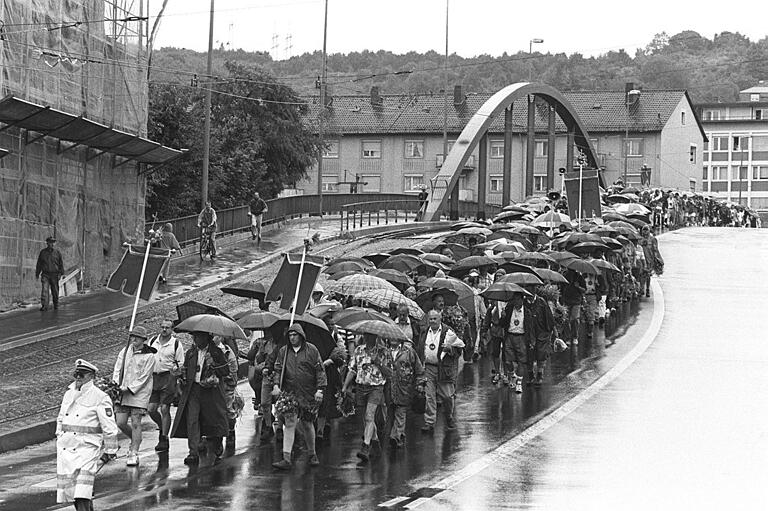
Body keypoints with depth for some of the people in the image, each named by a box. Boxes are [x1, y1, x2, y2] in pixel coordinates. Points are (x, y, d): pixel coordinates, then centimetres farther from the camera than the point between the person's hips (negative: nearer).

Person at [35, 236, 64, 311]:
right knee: (44, 290, -13)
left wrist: (60, 273, -2)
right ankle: (44, 306, -17)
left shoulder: (57, 253, 6)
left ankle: (56, 305, 25)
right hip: (45, 274, -1)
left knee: (55, 291, 7)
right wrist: (37, 274, 10)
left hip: (54, 275, 1)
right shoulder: (42, 252, 6)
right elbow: (39, 264, 12)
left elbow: (61, 264, 7)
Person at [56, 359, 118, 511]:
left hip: (87, 447, -7)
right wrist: (59, 436, 22)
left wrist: (110, 451, -4)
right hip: (65, 447, 7)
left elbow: (109, 427, -5)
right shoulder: (69, 394, 14)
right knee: (68, 486, 8)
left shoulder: (100, 397, -6)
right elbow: (60, 419, 25)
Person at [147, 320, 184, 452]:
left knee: (164, 409, -6)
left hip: (168, 378, -4)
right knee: (151, 409, 1)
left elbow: (181, 364, 3)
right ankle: (163, 427, 28)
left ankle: (164, 439, 1)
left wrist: (176, 368, -17)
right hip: (153, 377, 4)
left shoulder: (176, 344, -1)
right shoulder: (152, 341, 10)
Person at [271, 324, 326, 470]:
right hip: (290, 393, 1)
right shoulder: (283, 352, 8)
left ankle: (312, 454, 26)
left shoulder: (311, 350, 1)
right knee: (289, 423, -10)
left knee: (307, 423, 7)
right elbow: (278, 370, 10)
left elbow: (320, 370, 1)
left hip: (308, 394, -1)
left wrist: (320, 389, -8)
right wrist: (276, 385, -7)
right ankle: (286, 459, -13)